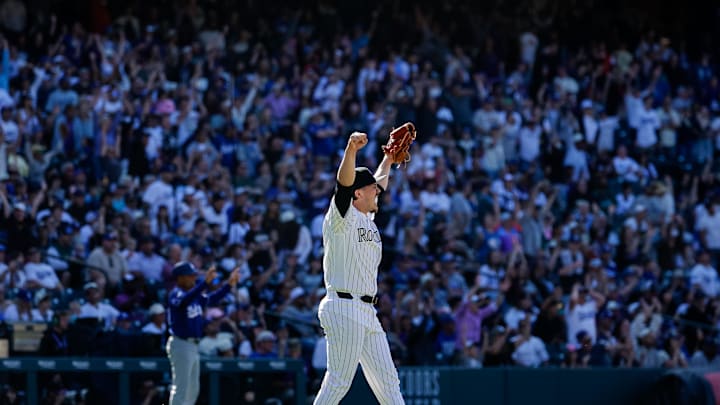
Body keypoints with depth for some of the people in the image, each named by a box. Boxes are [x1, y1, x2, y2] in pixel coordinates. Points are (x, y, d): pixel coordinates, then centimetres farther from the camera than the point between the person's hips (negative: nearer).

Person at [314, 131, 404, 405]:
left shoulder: (368, 218, 18)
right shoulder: (342, 216, -6)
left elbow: (379, 182, 37)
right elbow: (344, 182, -25)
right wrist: (351, 150, -41)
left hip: (367, 312, 10)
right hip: (344, 308, -10)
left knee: (387, 380, 9)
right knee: (339, 381, -12)